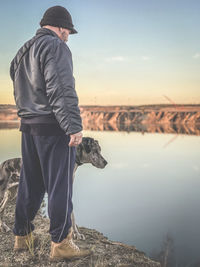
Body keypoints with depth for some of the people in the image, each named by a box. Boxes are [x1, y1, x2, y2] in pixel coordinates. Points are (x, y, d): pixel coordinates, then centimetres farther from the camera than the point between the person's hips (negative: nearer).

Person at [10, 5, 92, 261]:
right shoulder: (56, 47, -8)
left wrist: (27, 118, 20)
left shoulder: (23, 51, 19)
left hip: (28, 126, 9)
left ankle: (21, 237, 24)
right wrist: (74, 126, -21)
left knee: (30, 184, 15)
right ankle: (60, 243, 3)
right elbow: (62, 90, -19)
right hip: (53, 125, -8)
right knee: (59, 185, -3)